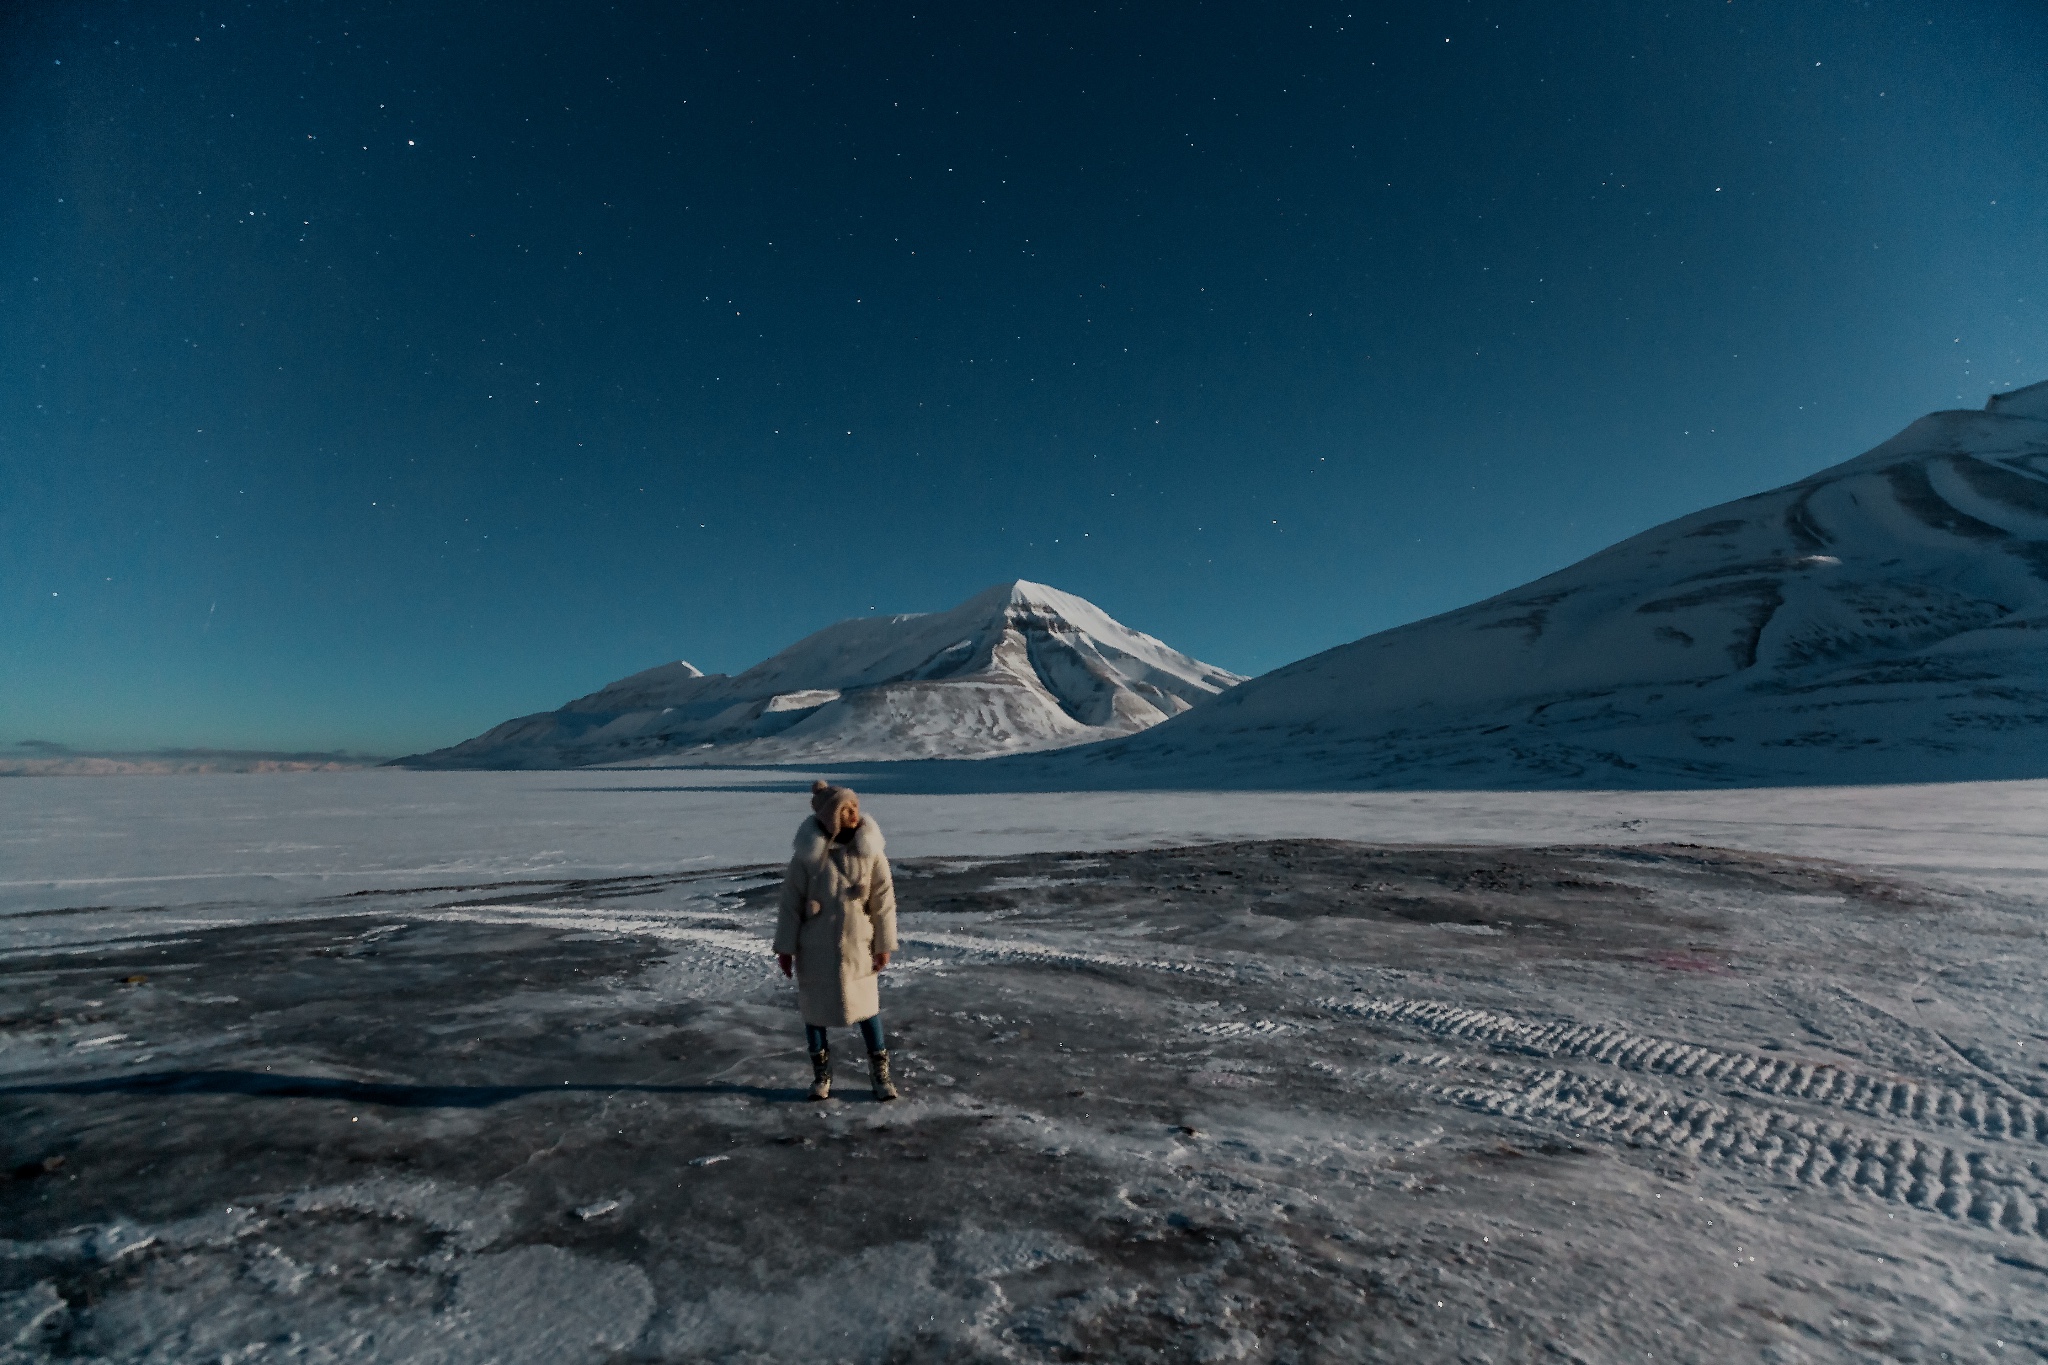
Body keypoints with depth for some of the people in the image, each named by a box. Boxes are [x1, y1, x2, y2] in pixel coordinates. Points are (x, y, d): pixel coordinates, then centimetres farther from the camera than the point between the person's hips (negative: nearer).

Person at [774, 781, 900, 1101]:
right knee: (814, 1006, 13)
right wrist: (785, 948, -1)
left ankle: (880, 1072, 25)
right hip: (814, 948, 0)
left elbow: (883, 901, -5)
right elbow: (791, 903, -5)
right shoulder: (807, 855, -13)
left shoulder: (870, 852, -10)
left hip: (857, 946, 0)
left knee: (867, 1005, 8)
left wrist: (884, 945, -3)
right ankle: (821, 1073, 33)